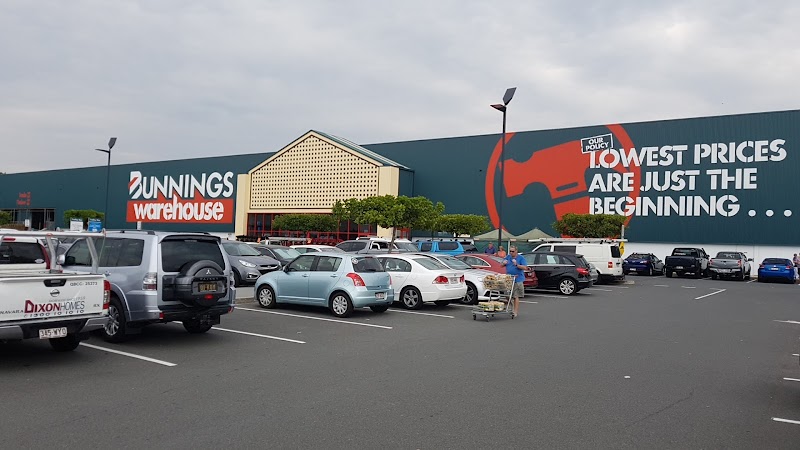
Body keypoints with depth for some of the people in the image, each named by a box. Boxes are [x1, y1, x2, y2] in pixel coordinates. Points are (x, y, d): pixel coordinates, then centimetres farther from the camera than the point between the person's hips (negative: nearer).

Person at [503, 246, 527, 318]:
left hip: (517, 280, -5)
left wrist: (516, 265, -23)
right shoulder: (507, 257, 11)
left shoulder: (521, 258, -1)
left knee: (516, 296, -6)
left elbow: (525, 267, -10)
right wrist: (504, 263, -8)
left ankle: (515, 312, -2)